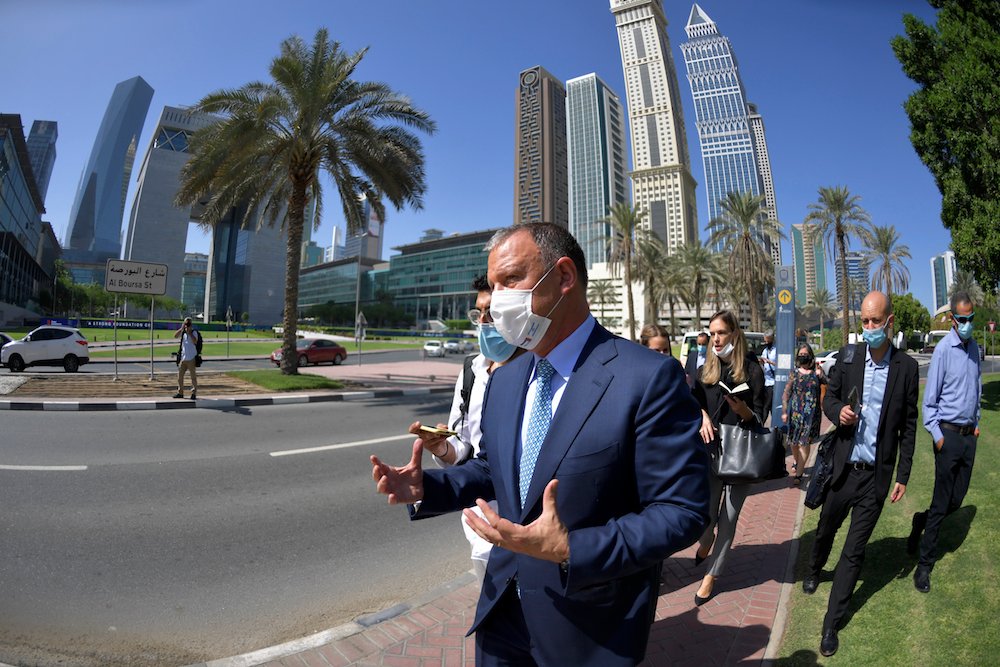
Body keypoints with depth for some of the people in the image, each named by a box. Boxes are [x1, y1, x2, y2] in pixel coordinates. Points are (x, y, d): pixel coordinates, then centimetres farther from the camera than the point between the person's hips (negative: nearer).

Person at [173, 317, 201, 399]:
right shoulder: (182, 332, 10)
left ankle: (194, 393, 7)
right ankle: (180, 393, 18)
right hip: (183, 358, 5)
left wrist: (189, 332, -17)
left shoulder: (194, 332, -3)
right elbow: (175, 336, -8)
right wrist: (182, 328, -12)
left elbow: (195, 341, -19)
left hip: (191, 358, -5)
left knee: (193, 377, 0)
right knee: (180, 376, 7)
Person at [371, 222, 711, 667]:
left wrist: (571, 550, -29)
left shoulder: (649, 377, -20)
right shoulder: (503, 380, 1)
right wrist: (426, 487, -5)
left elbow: (681, 511, -19)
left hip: (590, 630, -5)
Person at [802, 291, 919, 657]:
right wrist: (838, 411, -17)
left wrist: (903, 476, 2)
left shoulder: (906, 367, -5)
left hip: (876, 475, -1)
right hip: (842, 467, 1)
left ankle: (831, 624, 21)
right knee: (825, 530, 19)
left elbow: (908, 425, 1)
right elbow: (829, 397, 7)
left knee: (854, 552, 8)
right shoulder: (847, 355, -3)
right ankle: (814, 569, 51)